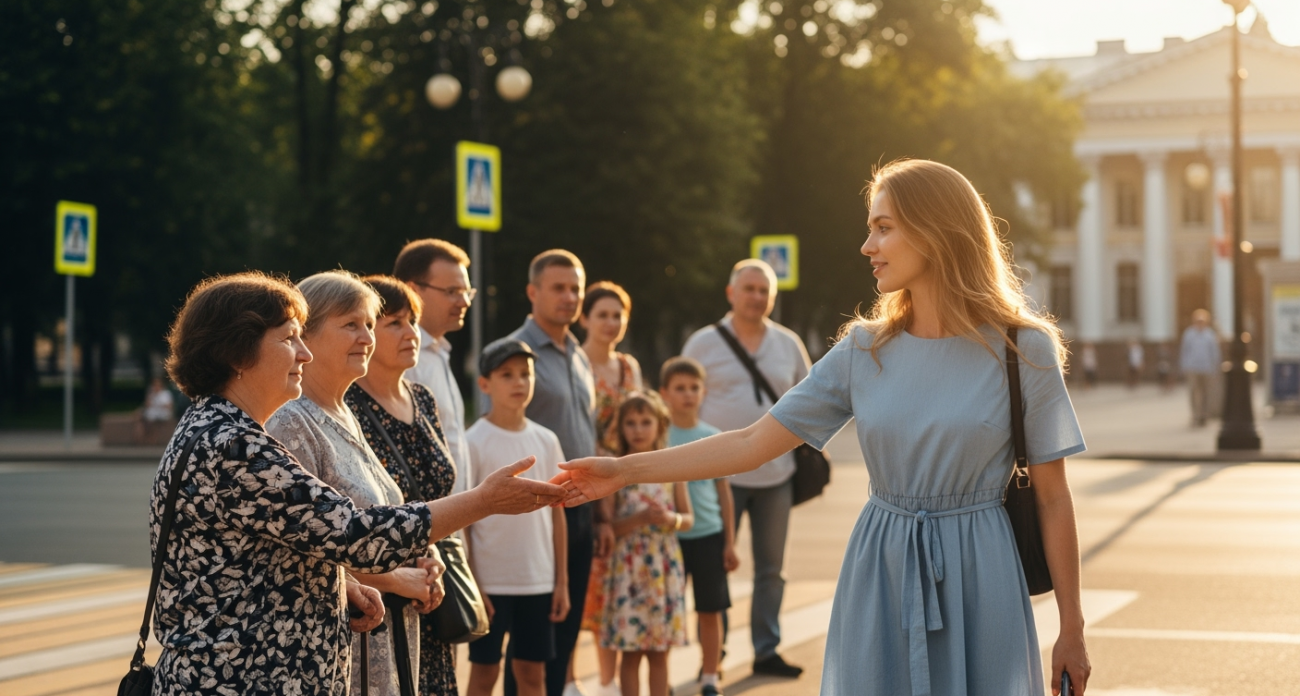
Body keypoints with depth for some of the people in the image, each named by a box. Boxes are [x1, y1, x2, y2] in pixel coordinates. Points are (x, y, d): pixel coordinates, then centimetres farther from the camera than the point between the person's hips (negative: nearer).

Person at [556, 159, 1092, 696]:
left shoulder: (1022, 351, -5)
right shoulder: (864, 350, 3)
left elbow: (1053, 499, -2)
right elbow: (752, 444, 3)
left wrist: (1071, 629, -2)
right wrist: (626, 470, -1)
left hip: (977, 580, -2)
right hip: (880, 577, 3)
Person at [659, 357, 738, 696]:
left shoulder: (713, 437, 3)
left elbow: (724, 493, 7)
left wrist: (730, 543, 5)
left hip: (708, 534, 2)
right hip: (668, 536, -1)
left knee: (710, 611, 7)